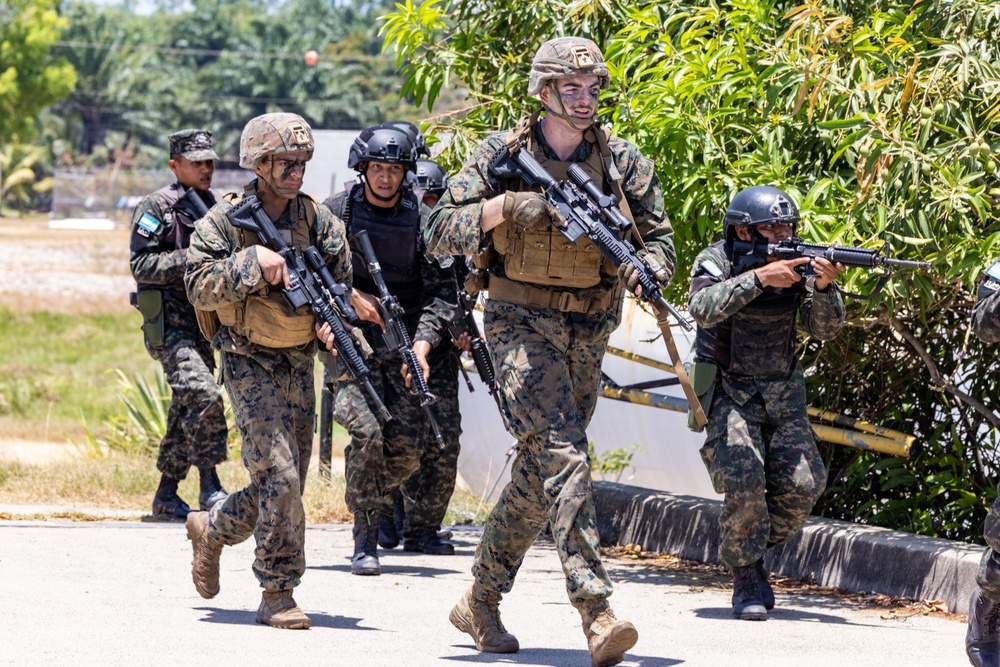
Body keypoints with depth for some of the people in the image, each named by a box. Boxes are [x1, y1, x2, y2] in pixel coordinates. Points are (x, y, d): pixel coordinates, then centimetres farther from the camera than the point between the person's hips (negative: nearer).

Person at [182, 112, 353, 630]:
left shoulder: (317, 219, 3)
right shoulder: (225, 220, -9)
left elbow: (341, 278, 8)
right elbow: (200, 286, -17)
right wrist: (253, 261, -27)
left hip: (299, 365, 5)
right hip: (250, 364, -5)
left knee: (286, 483, 9)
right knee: (279, 476, -16)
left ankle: (211, 530, 37)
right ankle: (278, 594, -9)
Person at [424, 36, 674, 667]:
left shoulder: (623, 160, 4)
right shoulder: (502, 154, -4)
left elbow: (660, 237, 5)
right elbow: (441, 231, -6)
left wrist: (646, 271, -18)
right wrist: (506, 206, -22)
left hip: (589, 331, 5)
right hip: (522, 323, -4)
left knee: (539, 473, 10)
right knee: (563, 450, -21)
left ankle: (482, 602, 27)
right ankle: (597, 612, -30)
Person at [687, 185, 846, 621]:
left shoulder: (795, 263, -1)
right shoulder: (716, 261, -11)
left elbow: (824, 328, -5)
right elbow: (703, 307, -31)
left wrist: (824, 288, -25)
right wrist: (759, 278, -39)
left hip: (783, 395, 4)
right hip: (728, 393, -4)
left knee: (803, 485, -8)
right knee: (744, 483, -21)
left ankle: (753, 549, 18)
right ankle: (746, 582, -4)